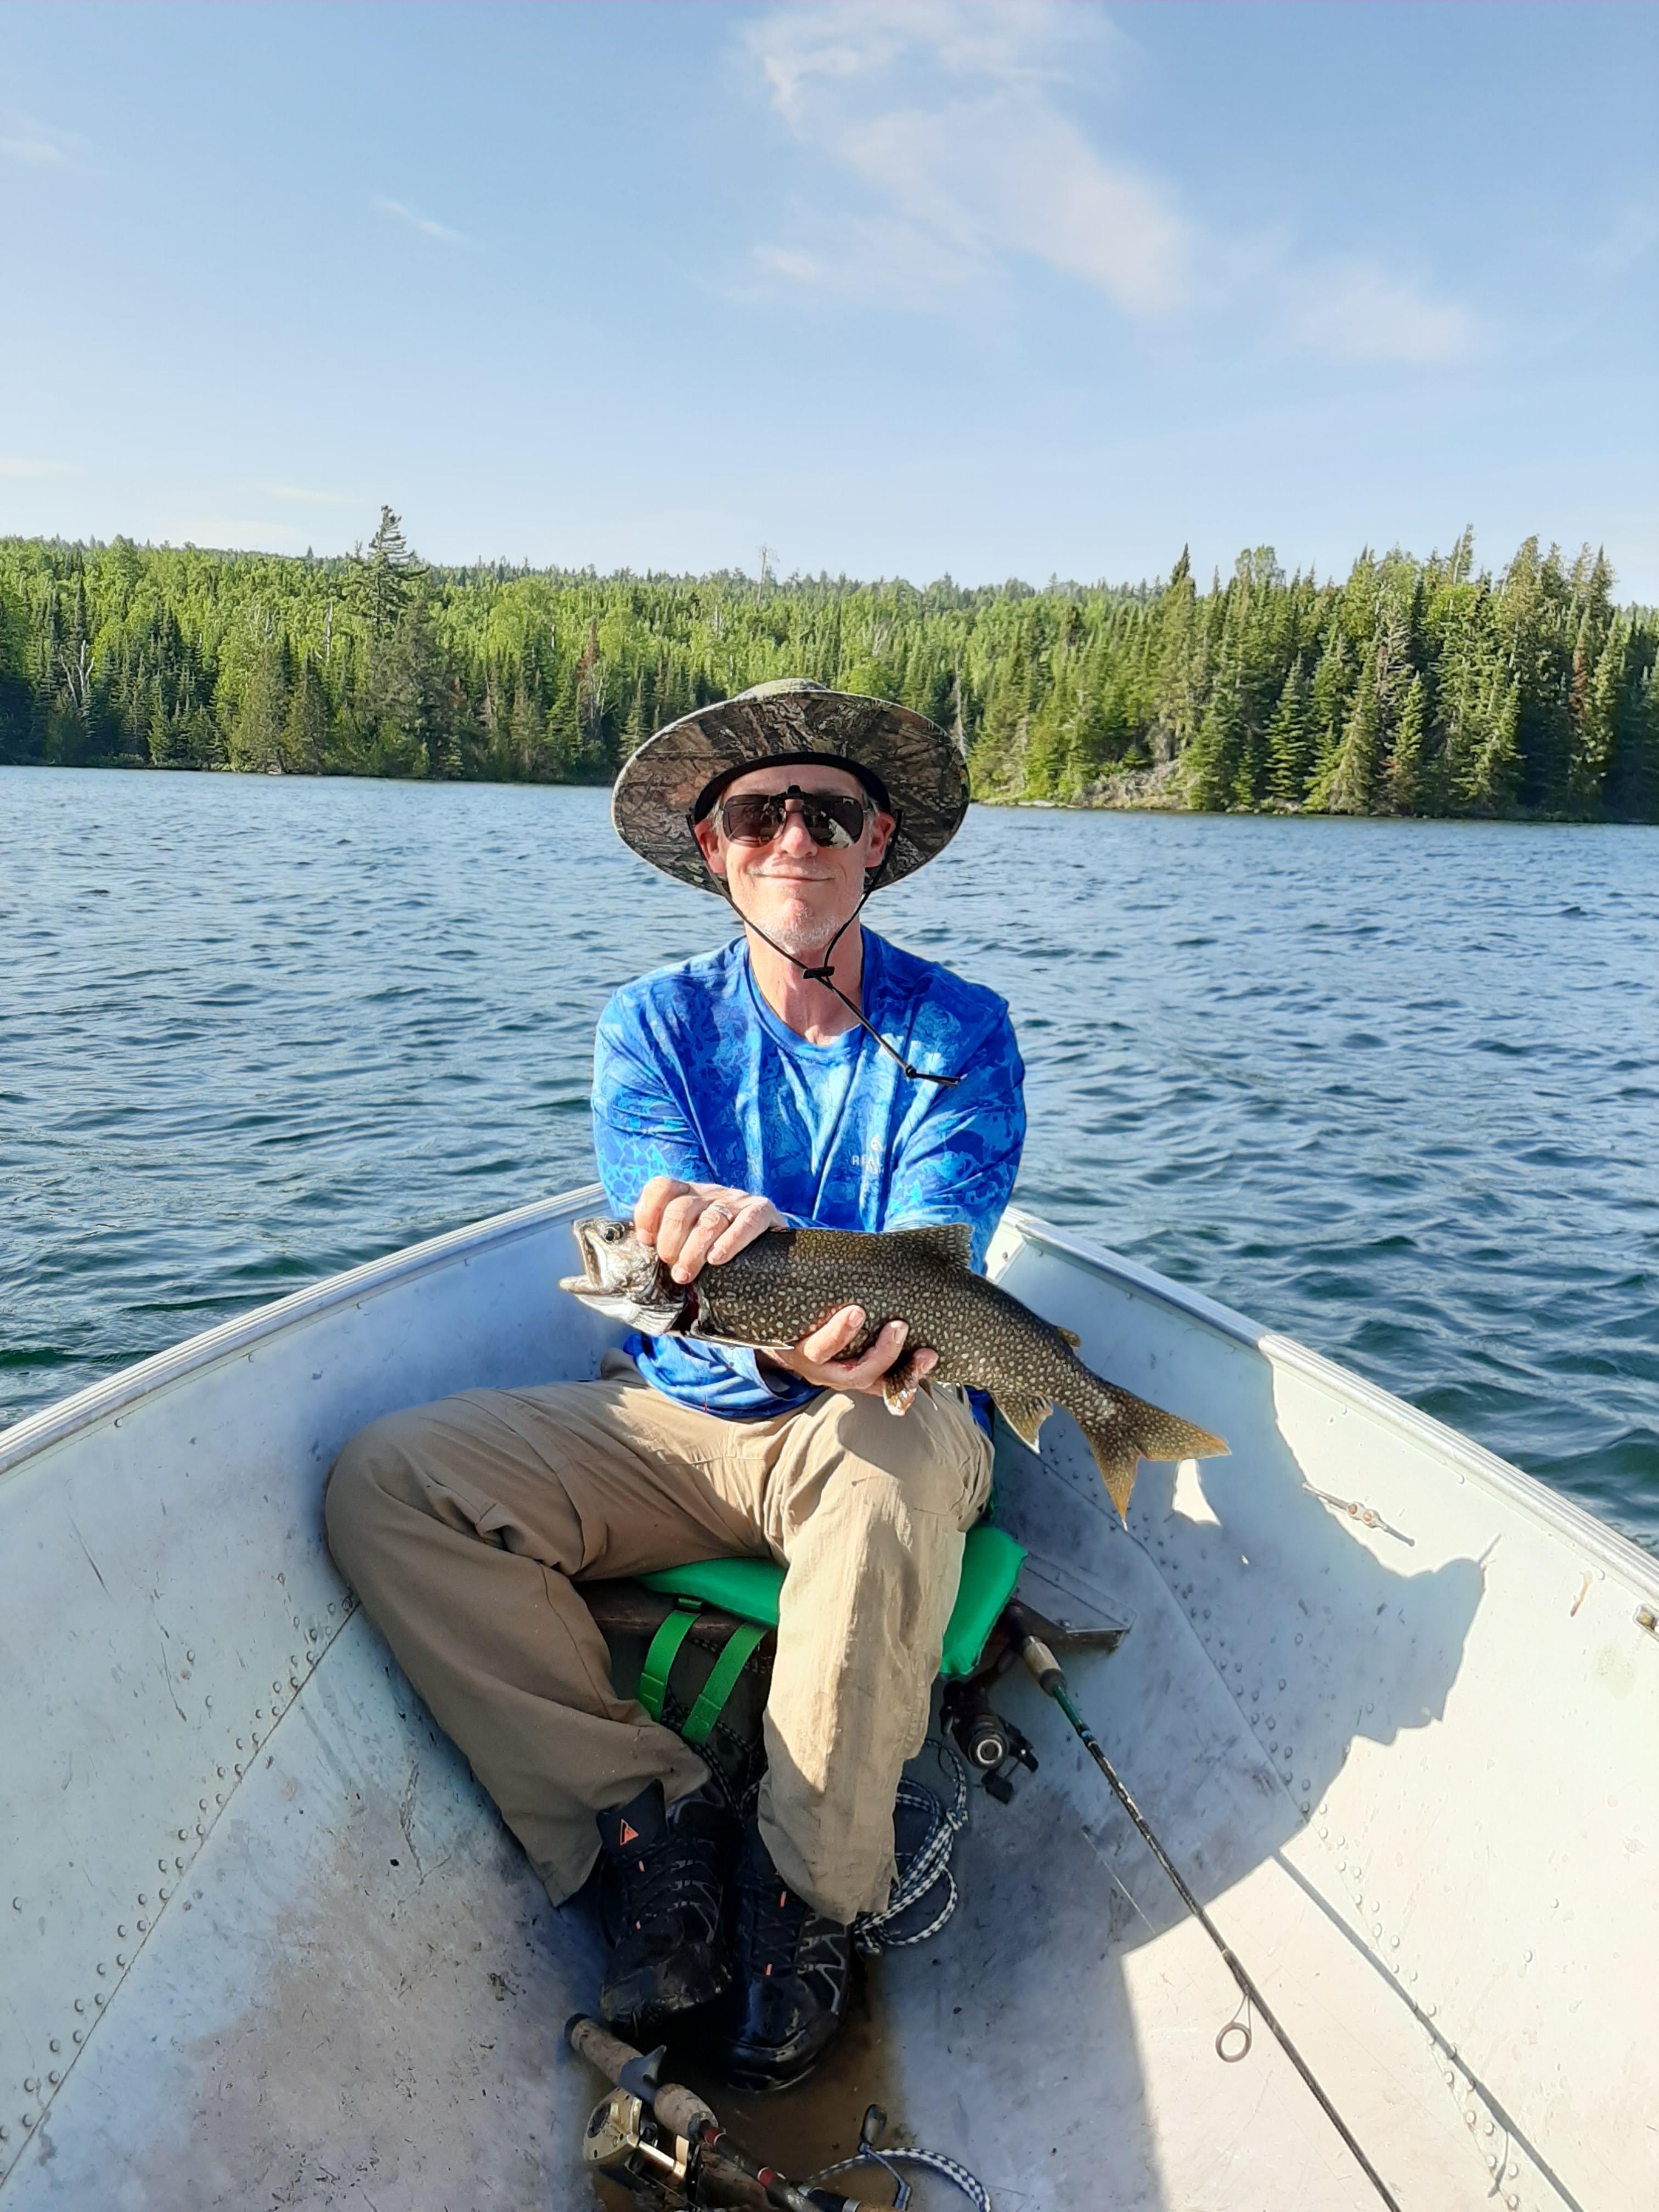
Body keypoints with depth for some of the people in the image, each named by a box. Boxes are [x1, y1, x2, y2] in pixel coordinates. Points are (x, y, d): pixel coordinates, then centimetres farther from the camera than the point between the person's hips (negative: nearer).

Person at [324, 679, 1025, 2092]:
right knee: (388, 1482, -18)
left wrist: (759, 1234, -40)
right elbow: (675, 1260, -13)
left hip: (885, 1422, -2)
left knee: (884, 1453, -39)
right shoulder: (653, 1026, 0)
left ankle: (809, 1895, -16)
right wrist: (782, 1334, -38)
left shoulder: (958, 1032, -4)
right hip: (675, 1421, 3)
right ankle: (650, 1813, -10)